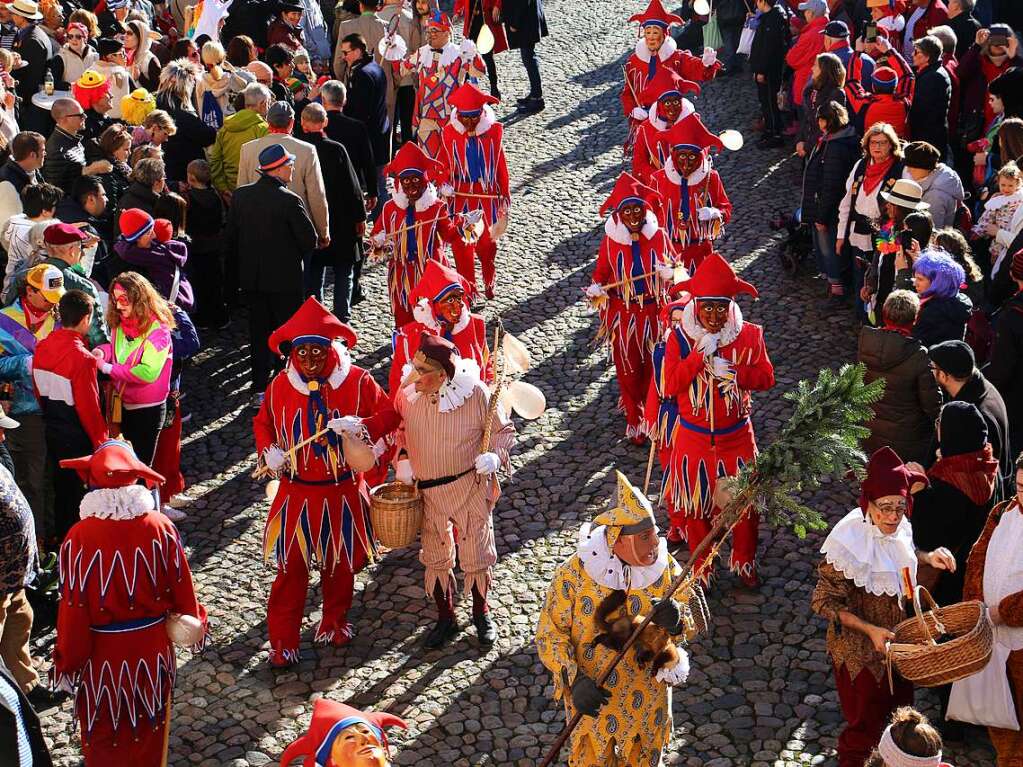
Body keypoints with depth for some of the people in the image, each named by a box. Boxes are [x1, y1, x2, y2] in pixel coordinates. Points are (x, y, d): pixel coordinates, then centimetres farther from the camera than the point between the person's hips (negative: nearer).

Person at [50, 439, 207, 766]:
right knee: (149, 737, 24)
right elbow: (182, 588, -5)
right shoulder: (161, 529, -17)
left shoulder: (79, 538, -22)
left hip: (102, 657, -2)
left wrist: (67, 663, -1)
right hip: (153, 652, 2)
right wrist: (196, 623, 15)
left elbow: (73, 610, -15)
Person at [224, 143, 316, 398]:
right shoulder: (290, 200, -18)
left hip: (251, 278, 5)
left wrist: (232, 278, 13)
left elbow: (229, 238, 4)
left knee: (259, 331, 13)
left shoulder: (240, 195, -2)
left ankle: (260, 386, 18)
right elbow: (310, 239, -13)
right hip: (285, 279, -5)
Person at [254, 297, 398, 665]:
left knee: (340, 564, 16)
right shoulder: (281, 384, -3)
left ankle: (335, 621, 39)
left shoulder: (357, 381, -9)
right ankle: (282, 640, 12)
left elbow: (390, 415, -7)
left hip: (343, 493, 0)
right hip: (296, 493, 0)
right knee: (291, 567, 2)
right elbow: (263, 423, 11)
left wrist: (360, 425, -26)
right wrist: (269, 451, -9)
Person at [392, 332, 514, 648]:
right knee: (435, 558, 14)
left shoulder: (475, 393, -19)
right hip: (427, 491, 3)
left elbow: (504, 431, -5)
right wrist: (403, 459, -3)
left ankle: (481, 613, 34)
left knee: (477, 556, 10)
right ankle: (446, 618, 33)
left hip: (470, 488, -3)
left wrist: (495, 456, -23)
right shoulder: (408, 391, -9)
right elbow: (402, 429, 11)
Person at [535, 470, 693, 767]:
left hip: (648, 696, 2)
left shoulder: (666, 567, -15)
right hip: (593, 696, -2)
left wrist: (676, 622, -31)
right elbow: (549, 634, -15)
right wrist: (575, 680, -29)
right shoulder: (574, 574, -23)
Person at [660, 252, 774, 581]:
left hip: (737, 436, 0)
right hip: (694, 438, 0)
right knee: (695, 503, 11)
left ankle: (744, 563, 32)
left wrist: (733, 372, -24)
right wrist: (700, 355, -26)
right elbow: (670, 386, -17)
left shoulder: (749, 335, -8)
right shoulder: (680, 338, -10)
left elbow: (766, 378, -7)